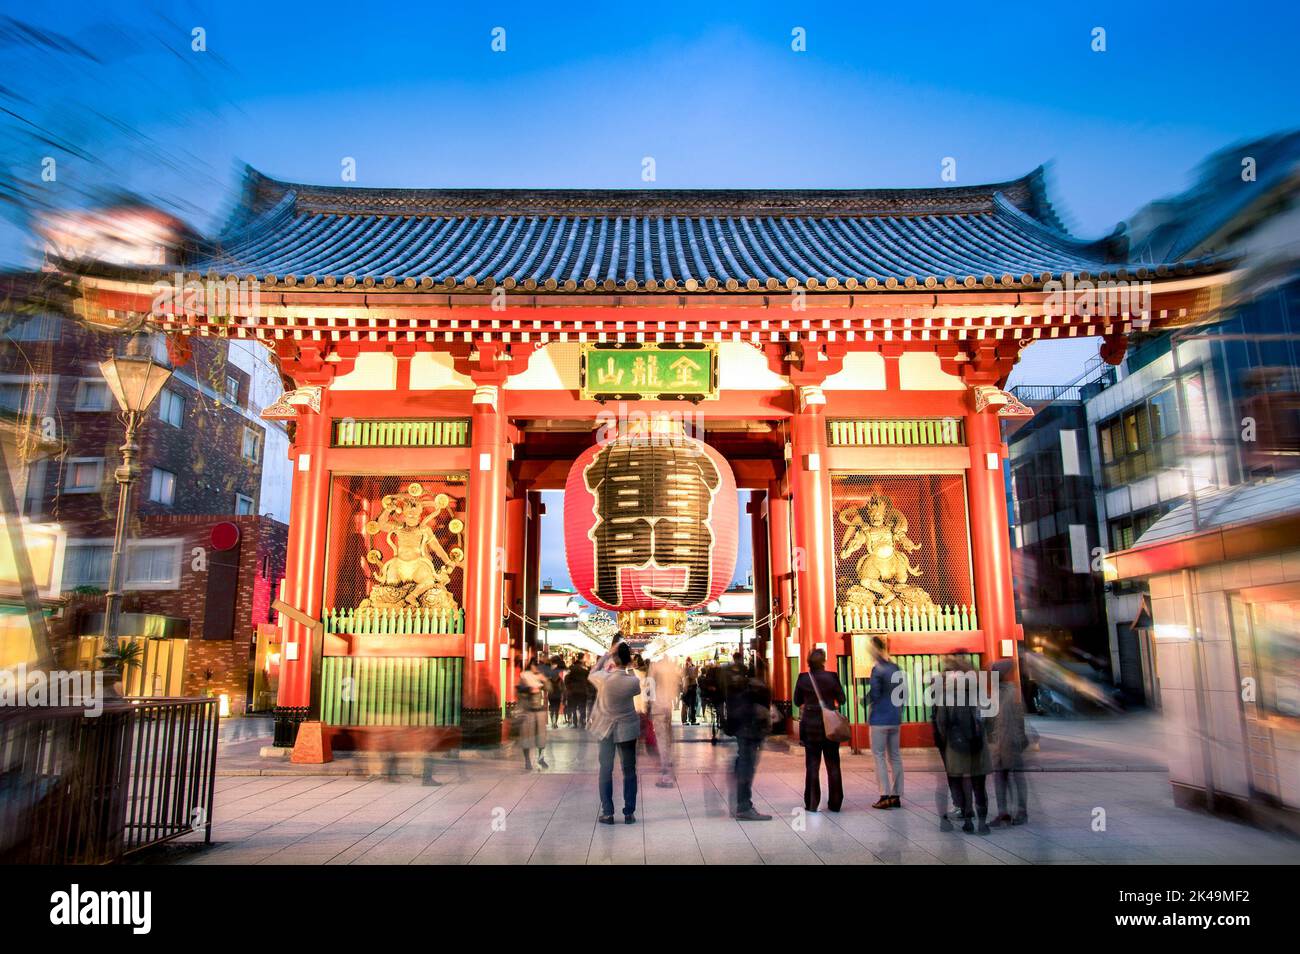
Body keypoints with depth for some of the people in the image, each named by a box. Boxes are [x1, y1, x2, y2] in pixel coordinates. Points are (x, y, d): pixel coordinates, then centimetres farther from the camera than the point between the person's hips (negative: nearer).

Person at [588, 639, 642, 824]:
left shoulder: (603, 678, -18)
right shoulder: (633, 681, -18)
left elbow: (592, 673, 6)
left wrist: (607, 653, 5)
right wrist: (628, 671, 10)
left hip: (605, 729, 1)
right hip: (627, 730, -1)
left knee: (606, 770, 10)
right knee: (629, 771, 10)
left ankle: (607, 813, 10)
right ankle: (629, 813, 12)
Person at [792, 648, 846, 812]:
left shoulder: (803, 678, -6)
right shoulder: (832, 677, -9)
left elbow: (797, 701, 3)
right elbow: (841, 700, -2)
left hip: (810, 724, 0)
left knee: (812, 765, 7)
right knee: (833, 765, 11)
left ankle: (812, 803, 7)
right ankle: (835, 803, 16)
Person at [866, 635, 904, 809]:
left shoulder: (877, 669, -13)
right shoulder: (896, 668, 9)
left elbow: (874, 694, -17)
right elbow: (903, 693, 13)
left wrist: (864, 700, 2)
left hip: (880, 719, -7)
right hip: (895, 719, 7)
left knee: (878, 755, 0)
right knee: (895, 756, 11)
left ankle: (885, 795, -5)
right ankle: (896, 795, 13)